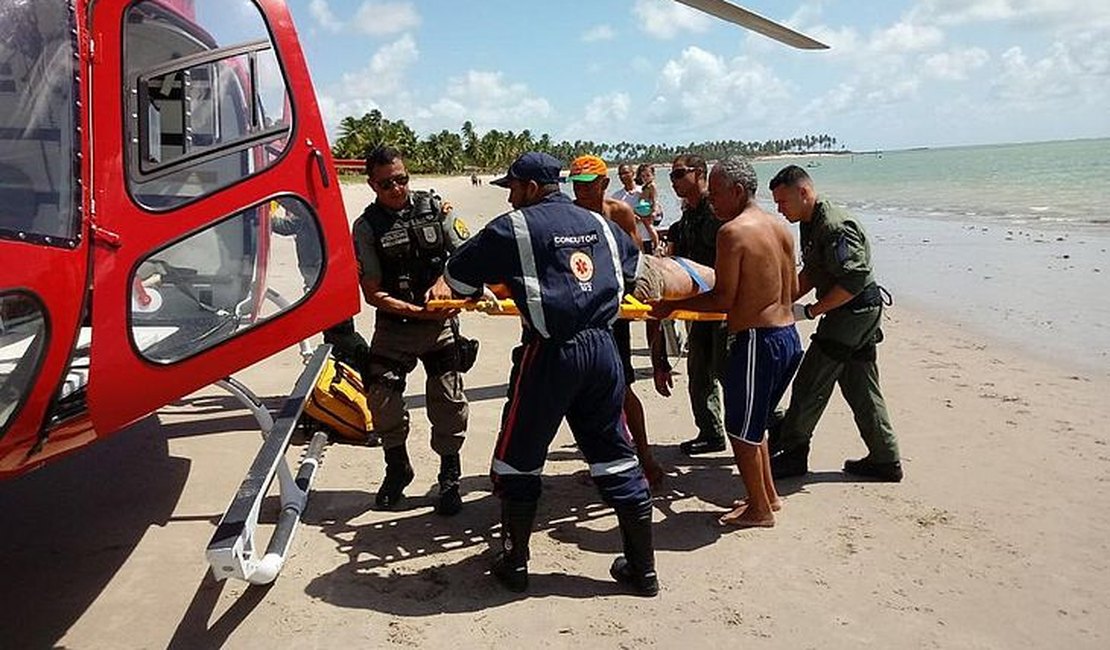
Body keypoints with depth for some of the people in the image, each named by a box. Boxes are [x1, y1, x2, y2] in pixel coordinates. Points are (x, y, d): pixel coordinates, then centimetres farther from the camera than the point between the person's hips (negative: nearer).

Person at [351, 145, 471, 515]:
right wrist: (417, 311, -18)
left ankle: (449, 478, 18)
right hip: (394, 326, 0)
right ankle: (397, 469, 23)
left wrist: (445, 281, -16)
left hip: (441, 324, 0)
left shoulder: (435, 208, 0)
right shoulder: (366, 226, -4)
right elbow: (372, 293, -8)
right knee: (382, 399, -3)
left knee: (448, 402, 0)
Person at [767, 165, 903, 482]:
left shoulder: (835, 227, -22)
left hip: (854, 311, -10)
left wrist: (809, 311, -22)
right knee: (861, 388, 14)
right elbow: (810, 273, 17)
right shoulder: (811, 224, 11)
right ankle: (885, 461, 22)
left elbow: (854, 281, -28)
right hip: (861, 314, 10)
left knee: (810, 384, -4)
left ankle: (793, 454, 8)